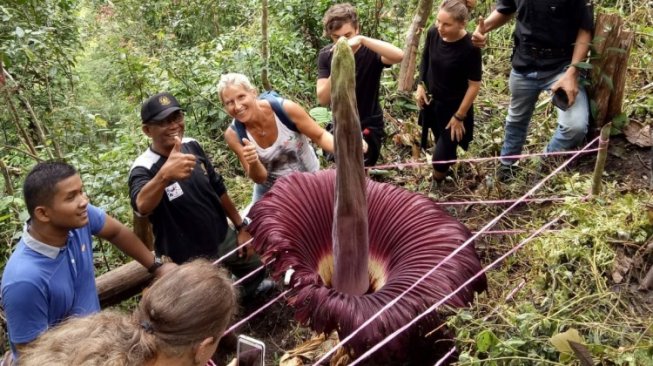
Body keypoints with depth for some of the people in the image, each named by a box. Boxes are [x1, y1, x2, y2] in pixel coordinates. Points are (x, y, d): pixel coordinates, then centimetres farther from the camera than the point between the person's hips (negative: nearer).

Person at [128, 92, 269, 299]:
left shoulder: (192, 146, -7)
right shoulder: (143, 169, -26)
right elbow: (142, 206, -49)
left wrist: (241, 226, 9)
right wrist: (164, 175, -69)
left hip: (223, 238, 6)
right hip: (190, 260, -6)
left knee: (255, 270, 25)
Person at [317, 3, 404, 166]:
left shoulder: (370, 51, -20)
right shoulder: (326, 55, -11)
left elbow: (399, 56, -42)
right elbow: (323, 100, -18)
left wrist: (362, 40, -46)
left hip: (369, 125, -4)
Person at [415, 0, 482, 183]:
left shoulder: (470, 48, -27)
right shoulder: (433, 33, -13)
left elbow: (474, 85, -18)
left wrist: (459, 116, -14)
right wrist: (421, 85, -1)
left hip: (454, 107, -5)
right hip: (431, 101, 5)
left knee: (441, 156, 1)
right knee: (442, 144, 22)